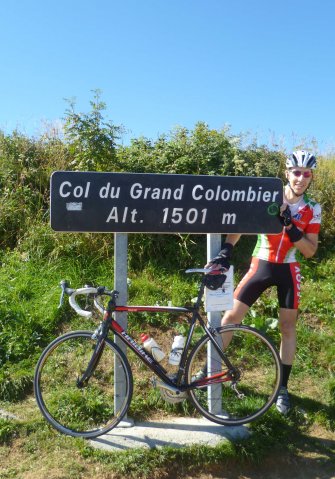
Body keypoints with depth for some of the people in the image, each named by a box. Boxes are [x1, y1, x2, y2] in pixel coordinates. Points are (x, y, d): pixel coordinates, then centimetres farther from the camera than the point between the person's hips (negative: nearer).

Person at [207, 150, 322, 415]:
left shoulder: (313, 209, -2)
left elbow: (310, 251, -5)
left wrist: (292, 229, -22)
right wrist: (226, 250, -33)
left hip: (288, 270, 2)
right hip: (261, 265, -1)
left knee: (288, 326, 5)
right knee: (231, 317, -3)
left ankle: (282, 388, 21)